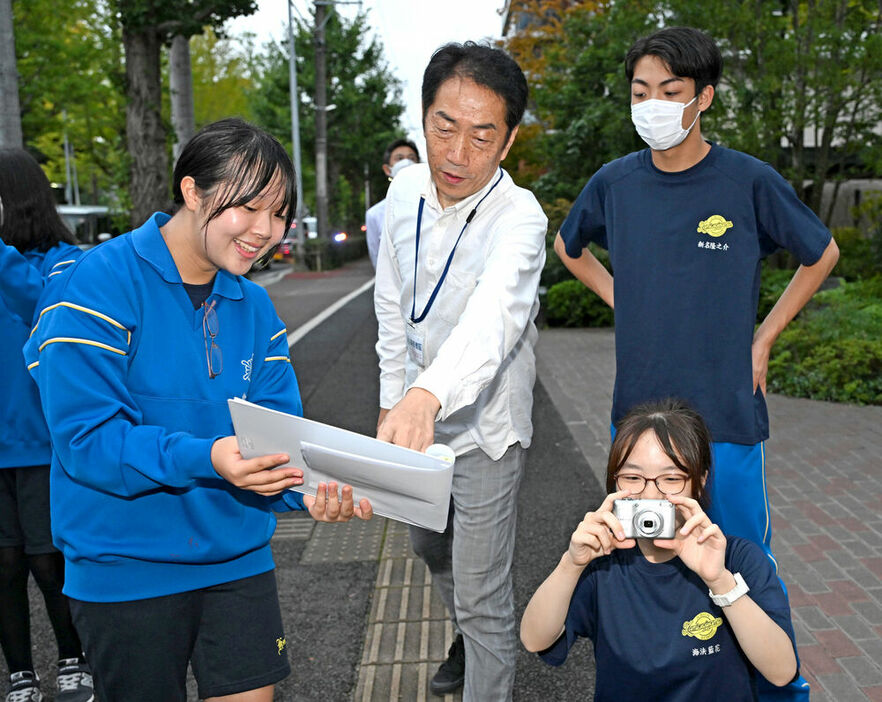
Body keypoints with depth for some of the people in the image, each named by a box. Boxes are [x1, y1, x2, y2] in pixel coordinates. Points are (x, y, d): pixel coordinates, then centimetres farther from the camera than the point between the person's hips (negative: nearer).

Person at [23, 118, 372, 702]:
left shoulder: (255, 307, 3)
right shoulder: (98, 286, -16)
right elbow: (86, 436, -20)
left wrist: (310, 489, -21)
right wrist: (205, 459, -34)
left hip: (239, 555, 5)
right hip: (127, 566, -4)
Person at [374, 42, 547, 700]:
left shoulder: (519, 217, -27)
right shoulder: (405, 190, -7)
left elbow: (492, 316, -47)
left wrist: (429, 394, -65)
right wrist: (393, 401, 4)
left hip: (484, 427, -7)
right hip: (420, 411, 7)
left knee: (482, 597, 0)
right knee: (429, 544, 28)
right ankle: (470, 638, 56)